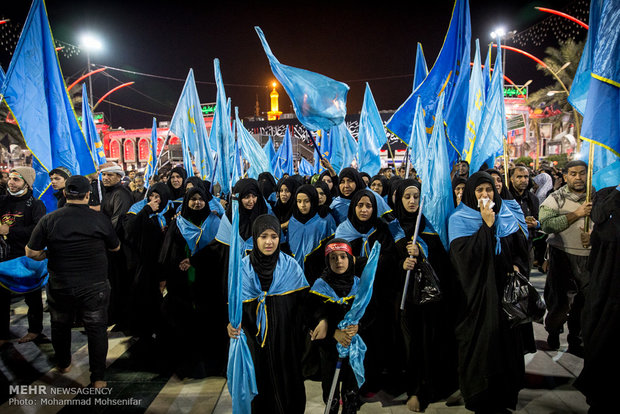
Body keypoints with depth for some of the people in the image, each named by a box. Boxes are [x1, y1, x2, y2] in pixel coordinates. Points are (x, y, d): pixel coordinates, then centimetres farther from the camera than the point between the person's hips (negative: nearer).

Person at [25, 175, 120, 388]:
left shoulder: (49, 220, -10)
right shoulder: (101, 219, -11)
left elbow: (31, 252, -6)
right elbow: (115, 247, 3)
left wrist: (48, 255, 14)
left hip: (60, 286, 2)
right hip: (94, 286, -2)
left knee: (60, 326, 24)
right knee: (97, 329, 8)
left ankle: (63, 364, 45)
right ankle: (98, 378, 13)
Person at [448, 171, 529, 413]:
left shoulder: (506, 216, 8)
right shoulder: (459, 220, -7)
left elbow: (521, 246, 14)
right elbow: (464, 254, -20)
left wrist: (516, 265, -5)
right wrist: (486, 225, -20)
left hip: (505, 286, 5)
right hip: (477, 290, -4)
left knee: (506, 336, 9)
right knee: (480, 338, 0)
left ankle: (505, 391, 30)